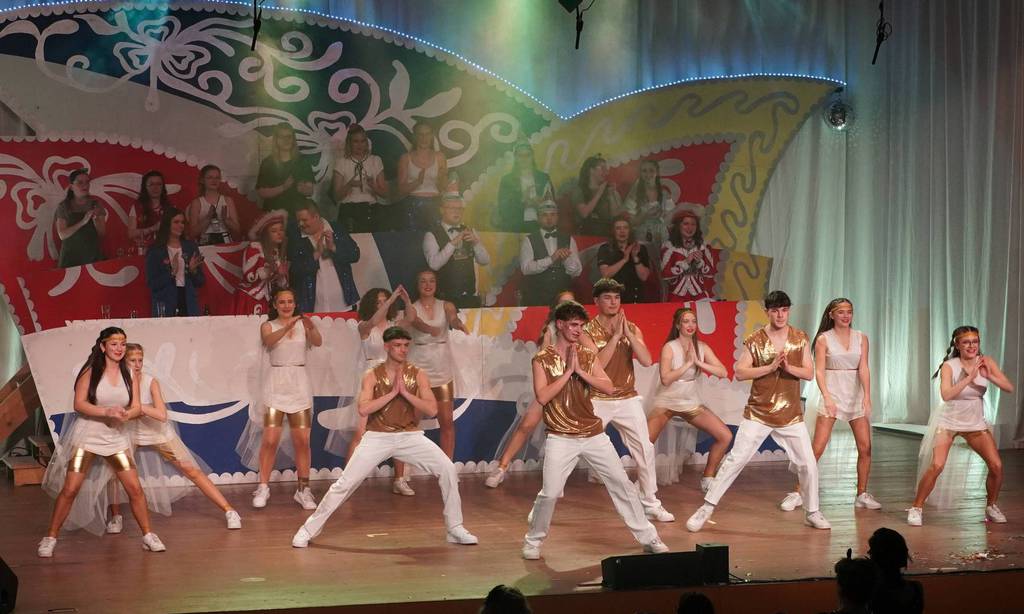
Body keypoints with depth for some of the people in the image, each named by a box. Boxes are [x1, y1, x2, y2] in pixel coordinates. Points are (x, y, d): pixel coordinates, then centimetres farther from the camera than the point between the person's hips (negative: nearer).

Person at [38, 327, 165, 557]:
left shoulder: (129, 374, 3)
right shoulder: (90, 372, -6)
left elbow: (136, 407, 2)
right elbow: (79, 404, -13)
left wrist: (125, 414, -20)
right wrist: (107, 412, -26)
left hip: (116, 437, 3)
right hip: (87, 435, -3)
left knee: (135, 488, -1)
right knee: (70, 489, -6)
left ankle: (148, 536, 12)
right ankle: (50, 538, 6)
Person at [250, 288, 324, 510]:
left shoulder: (303, 324, 6)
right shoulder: (268, 326, 4)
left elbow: (318, 342, -12)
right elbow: (269, 341, -19)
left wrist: (311, 328, -34)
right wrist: (286, 328, -37)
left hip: (299, 384, 1)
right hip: (276, 383, -1)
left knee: (302, 441, 2)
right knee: (270, 440, -6)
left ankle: (303, 489, 8)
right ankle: (263, 488, 2)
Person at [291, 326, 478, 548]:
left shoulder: (417, 374, -1)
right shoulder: (372, 376, -4)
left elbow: (432, 410, -10)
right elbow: (363, 409, -18)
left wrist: (405, 392, -18)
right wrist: (392, 393, -20)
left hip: (410, 436, 1)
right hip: (377, 438, -1)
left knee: (448, 470, -14)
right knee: (345, 483, -6)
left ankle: (455, 529, 0)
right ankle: (308, 530, 9)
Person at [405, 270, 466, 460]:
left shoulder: (446, 306, 4)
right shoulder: (412, 308, -1)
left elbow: (453, 318, -18)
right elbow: (417, 322, -24)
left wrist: (458, 323, -44)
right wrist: (429, 329, -47)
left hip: (442, 369, 2)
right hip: (417, 368, -2)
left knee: (447, 421, 1)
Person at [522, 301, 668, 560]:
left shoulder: (588, 355, 7)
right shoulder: (542, 359, -3)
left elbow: (609, 388, -3)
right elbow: (542, 397, -15)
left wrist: (581, 371, -13)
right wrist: (568, 371, -15)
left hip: (594, 434, 4)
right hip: (561, 438, -3)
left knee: (622, 483, 4)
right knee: (549, 493, -10)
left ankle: (648, 538, 14)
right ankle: (532, 541, 13)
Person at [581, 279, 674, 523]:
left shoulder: (632, 329, 4)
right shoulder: (588, 331, -6)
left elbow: (647, 360, -9)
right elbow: (595, 364, -21)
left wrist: (628, 334, -17)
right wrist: (615, 335, -22)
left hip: (628, 400, 3)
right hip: (597, 401, -3)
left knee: (645, 449, 1)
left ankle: (651, 504, 14)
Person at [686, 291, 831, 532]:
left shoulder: (800, 338, 2)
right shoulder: (755, 340, -5)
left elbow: (809, 373, 0)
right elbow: (739, 373, -12)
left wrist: (788, 367, -18)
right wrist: (770, 367, -22)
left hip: (791, 415, 2)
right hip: (758, 414, -2)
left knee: (808, 464, 3)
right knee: (735, 460, -6)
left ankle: (813, 513, 22)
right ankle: (707, 508, 1)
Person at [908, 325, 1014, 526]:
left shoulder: (986, 362, -6)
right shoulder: (949, 366, -17)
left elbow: (1009, 388, -11)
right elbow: (946, 395, -32)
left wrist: (989, 376, -27)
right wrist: (970, 377, -36)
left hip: (976, 422, 4)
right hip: (948, 421, -4)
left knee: (997, 466, -5)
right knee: (936, 466, -18)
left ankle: (991, 506, 19)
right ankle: (916, 508, -3)